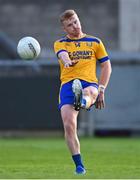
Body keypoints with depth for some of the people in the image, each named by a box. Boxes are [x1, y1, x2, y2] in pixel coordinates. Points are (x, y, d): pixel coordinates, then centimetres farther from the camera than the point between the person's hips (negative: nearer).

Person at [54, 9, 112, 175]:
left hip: (89, 83, 0)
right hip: (67, 85, 0)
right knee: (69, 126, -16)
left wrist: (101, 90, 8)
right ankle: (79, 165, -8)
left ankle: (82, 101, -78)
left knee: (88, 93, -40)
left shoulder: (95, 42, 19)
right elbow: (63, 55, -9)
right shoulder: (60, 44, 16)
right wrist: (67, 61, -35)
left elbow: (106, 66, 21)